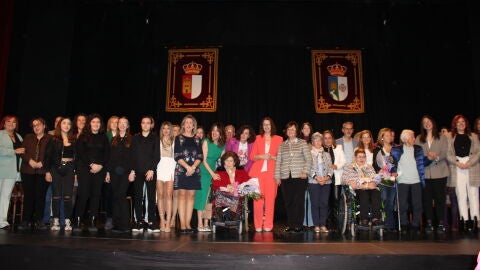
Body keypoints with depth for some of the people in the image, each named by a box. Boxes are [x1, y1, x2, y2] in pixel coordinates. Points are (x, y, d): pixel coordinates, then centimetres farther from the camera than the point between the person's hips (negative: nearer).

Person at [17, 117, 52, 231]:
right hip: (28, 171, 2)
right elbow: (22, 151, 7)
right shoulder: (28, 138, 16)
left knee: (40, 195, -2)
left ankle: (39, 220, 5)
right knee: (28, 195, 1)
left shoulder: (50, 139, 6)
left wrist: (42, 163, -13)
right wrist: (30, 161, -9)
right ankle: (26, 220, 7)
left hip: (42, 171, -2)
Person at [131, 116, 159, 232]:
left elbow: (157, 156, 1)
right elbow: (132, 155, 8)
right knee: (137, 197, 2)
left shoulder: (155, 138, 7)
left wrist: (152, 170, -9)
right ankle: (139, 222, 8)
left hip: (151, 171, -2)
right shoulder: (135, 138, 12)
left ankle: (151, 222, 1)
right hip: (138, 171, 2)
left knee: (151, 197, -3)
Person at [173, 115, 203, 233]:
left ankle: (188, 223, 5)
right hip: (181, 170, -3)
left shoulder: (197, 139, 13)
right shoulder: (179, 138, 6)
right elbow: (177, 156, -2)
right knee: (182, 195, -5)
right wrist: (187, 167, -13)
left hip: (194, 170, 3)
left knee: (191, 195, 1)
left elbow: (200, 156, 6)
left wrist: (193, 167, -10)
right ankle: (182, 224, -5)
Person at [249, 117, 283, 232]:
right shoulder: (258, 138, 14)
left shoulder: (278, 139, 11)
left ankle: (268, 225, 4)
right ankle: (258, 225, 4)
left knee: (270, 198, -4)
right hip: (258, 171, 1)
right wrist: (261, 156, -8)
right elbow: (252, 156, 11)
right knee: (258, 198, -5)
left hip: (271, 172, 0)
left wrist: (272, 157, -10)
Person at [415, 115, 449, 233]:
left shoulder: (442, 137, 8)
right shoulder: (418, 139, 13)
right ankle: (429, 222, 10)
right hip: (424, 172, 1)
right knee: (427, 198, 2)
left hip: (439, 172, -1)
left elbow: (445, 153, -2)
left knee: (440, 197, -1)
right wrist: (426, 157, -16)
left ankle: (441, 223, 6)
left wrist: (436, 157, -21)